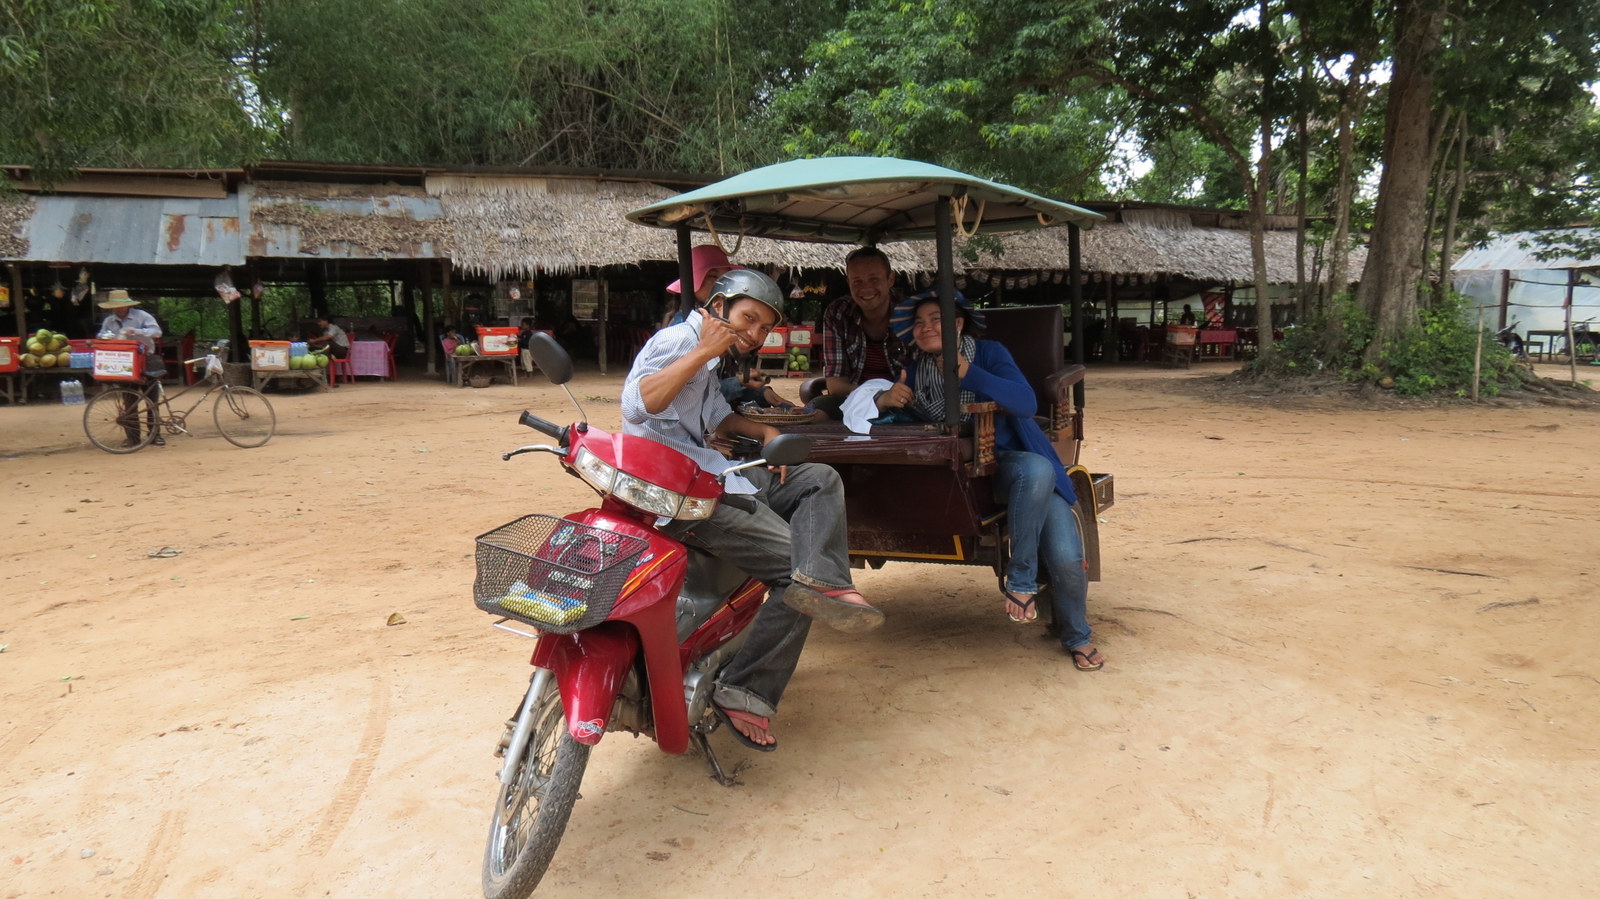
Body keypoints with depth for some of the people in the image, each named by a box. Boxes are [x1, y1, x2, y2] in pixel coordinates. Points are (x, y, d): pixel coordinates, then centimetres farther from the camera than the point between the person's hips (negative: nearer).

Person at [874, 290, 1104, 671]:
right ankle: (1022, 578, -20)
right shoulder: (916, 371, 9)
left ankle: (1077, 636, 6)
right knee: (1038, 471, -37)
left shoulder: (989, 354, -2)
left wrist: (969, 374, -27)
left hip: (1012, 458, 0)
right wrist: (884, 400, -16)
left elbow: (1027, 403, -18)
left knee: (1066, 558, -23)